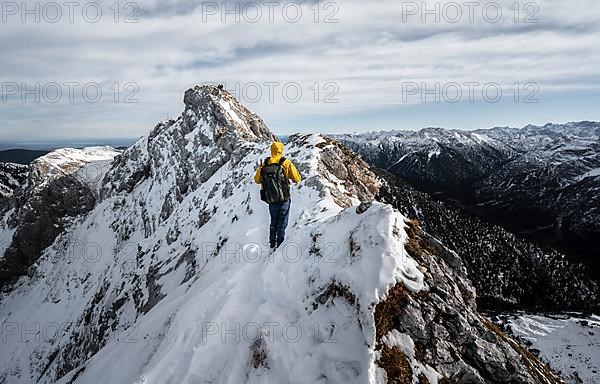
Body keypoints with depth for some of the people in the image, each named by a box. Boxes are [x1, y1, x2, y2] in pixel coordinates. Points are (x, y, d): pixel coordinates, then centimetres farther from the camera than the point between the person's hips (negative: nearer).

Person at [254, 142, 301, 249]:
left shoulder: (264, 164, -1)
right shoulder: (286, 163, -10)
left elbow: (257, 180, 9)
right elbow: (297, 178, -10)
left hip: (270, 199, 4)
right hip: (284, 198, -3)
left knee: (273, 221, 21)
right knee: (282, 221, 11)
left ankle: (273, 243, 26)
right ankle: (280, 241, 12)